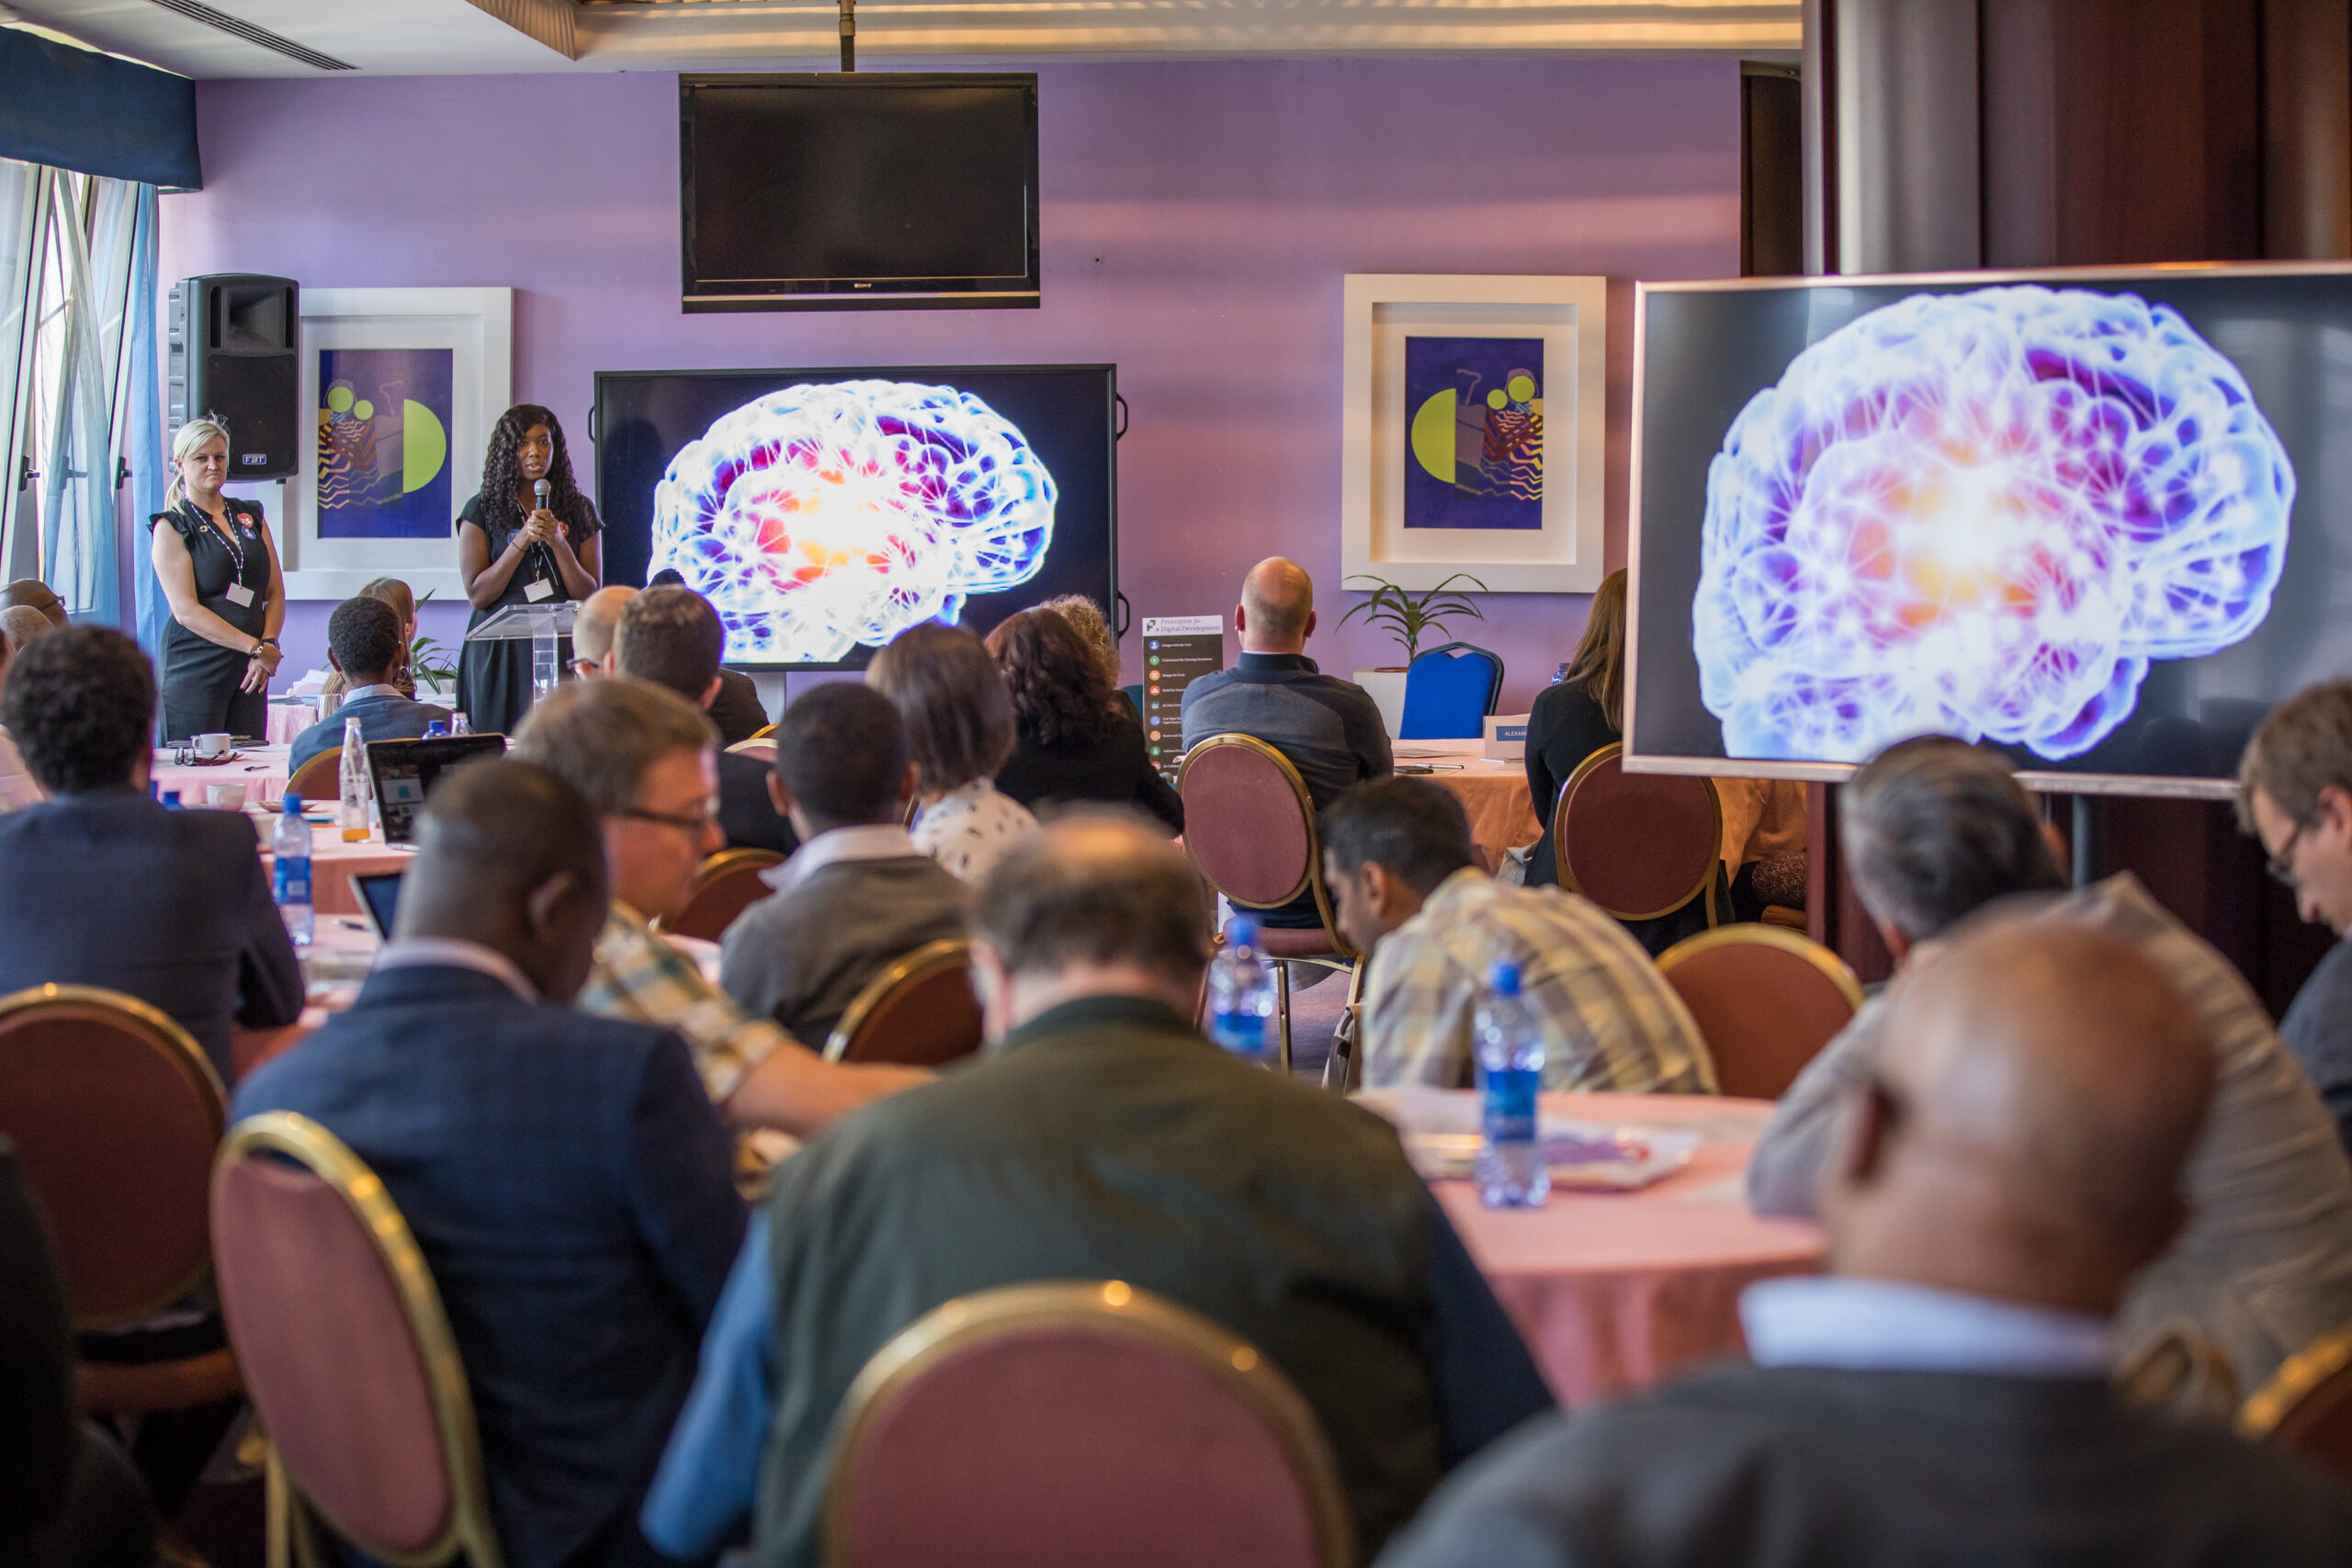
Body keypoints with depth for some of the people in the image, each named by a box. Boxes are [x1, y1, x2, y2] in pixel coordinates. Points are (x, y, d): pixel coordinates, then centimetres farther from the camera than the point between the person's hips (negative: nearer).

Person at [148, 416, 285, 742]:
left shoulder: (251, 517, 15)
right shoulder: (171, 527, -1)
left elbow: (275, 593, 14)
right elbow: (186, 610, -10)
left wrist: (269, 643, -6)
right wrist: (255, 648, -14)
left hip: (248, 673, 5)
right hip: (194, 670, -5)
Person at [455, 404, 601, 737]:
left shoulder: (579, 510, 8)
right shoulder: (481, 510, 3)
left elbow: (589, 597, 3)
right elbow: (477, 594, -4)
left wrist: (558, 543, -11)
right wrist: (522, 541, -12)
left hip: (561, 648, 2)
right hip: (501, 652, -1)